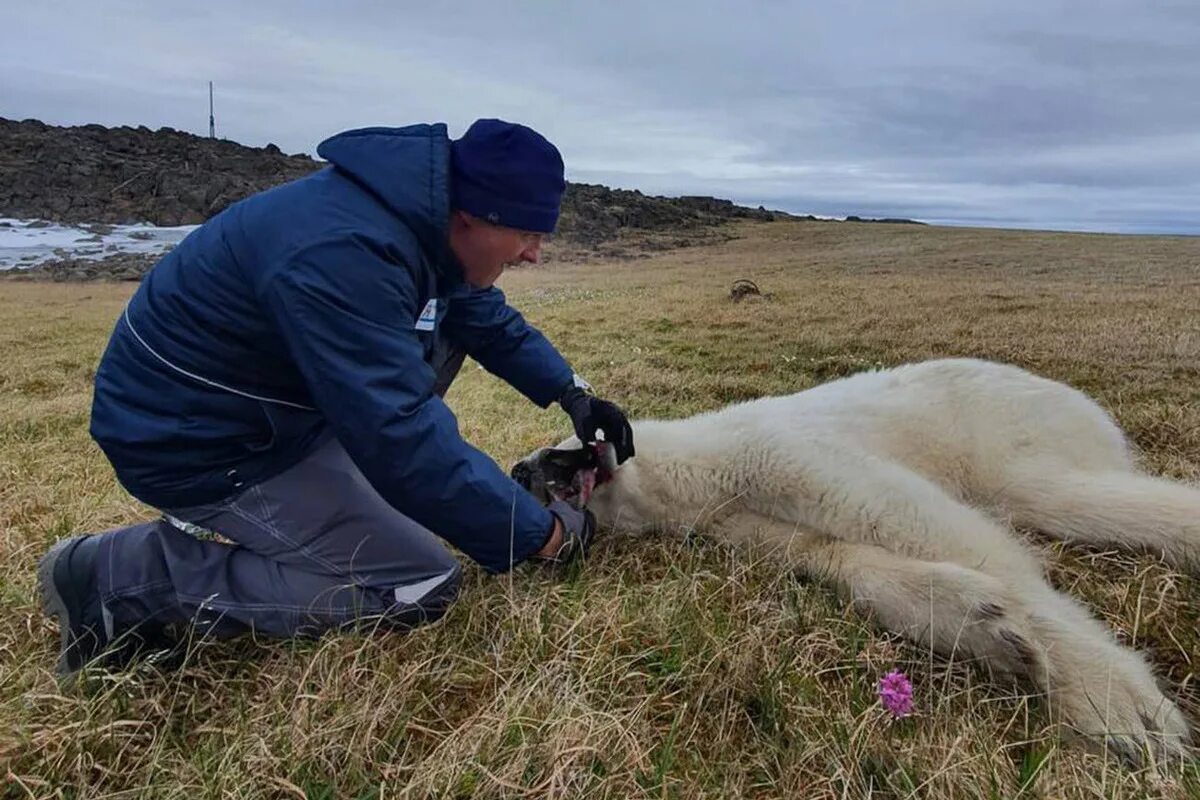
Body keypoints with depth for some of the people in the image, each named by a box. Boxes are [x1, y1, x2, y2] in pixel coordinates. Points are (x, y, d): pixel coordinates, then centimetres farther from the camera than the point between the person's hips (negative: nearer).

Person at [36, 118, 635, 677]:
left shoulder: (420, 216, -4)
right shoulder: (342, 255, -34)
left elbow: (487, 316, 13)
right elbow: (402, 437, -35)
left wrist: (571, 393, 4)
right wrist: (541, 535, -25)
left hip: (274, 397, 10)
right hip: (195, 442, -9)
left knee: (446, 324, 9)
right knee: (423, 588, -10)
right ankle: (125, 575, -6)